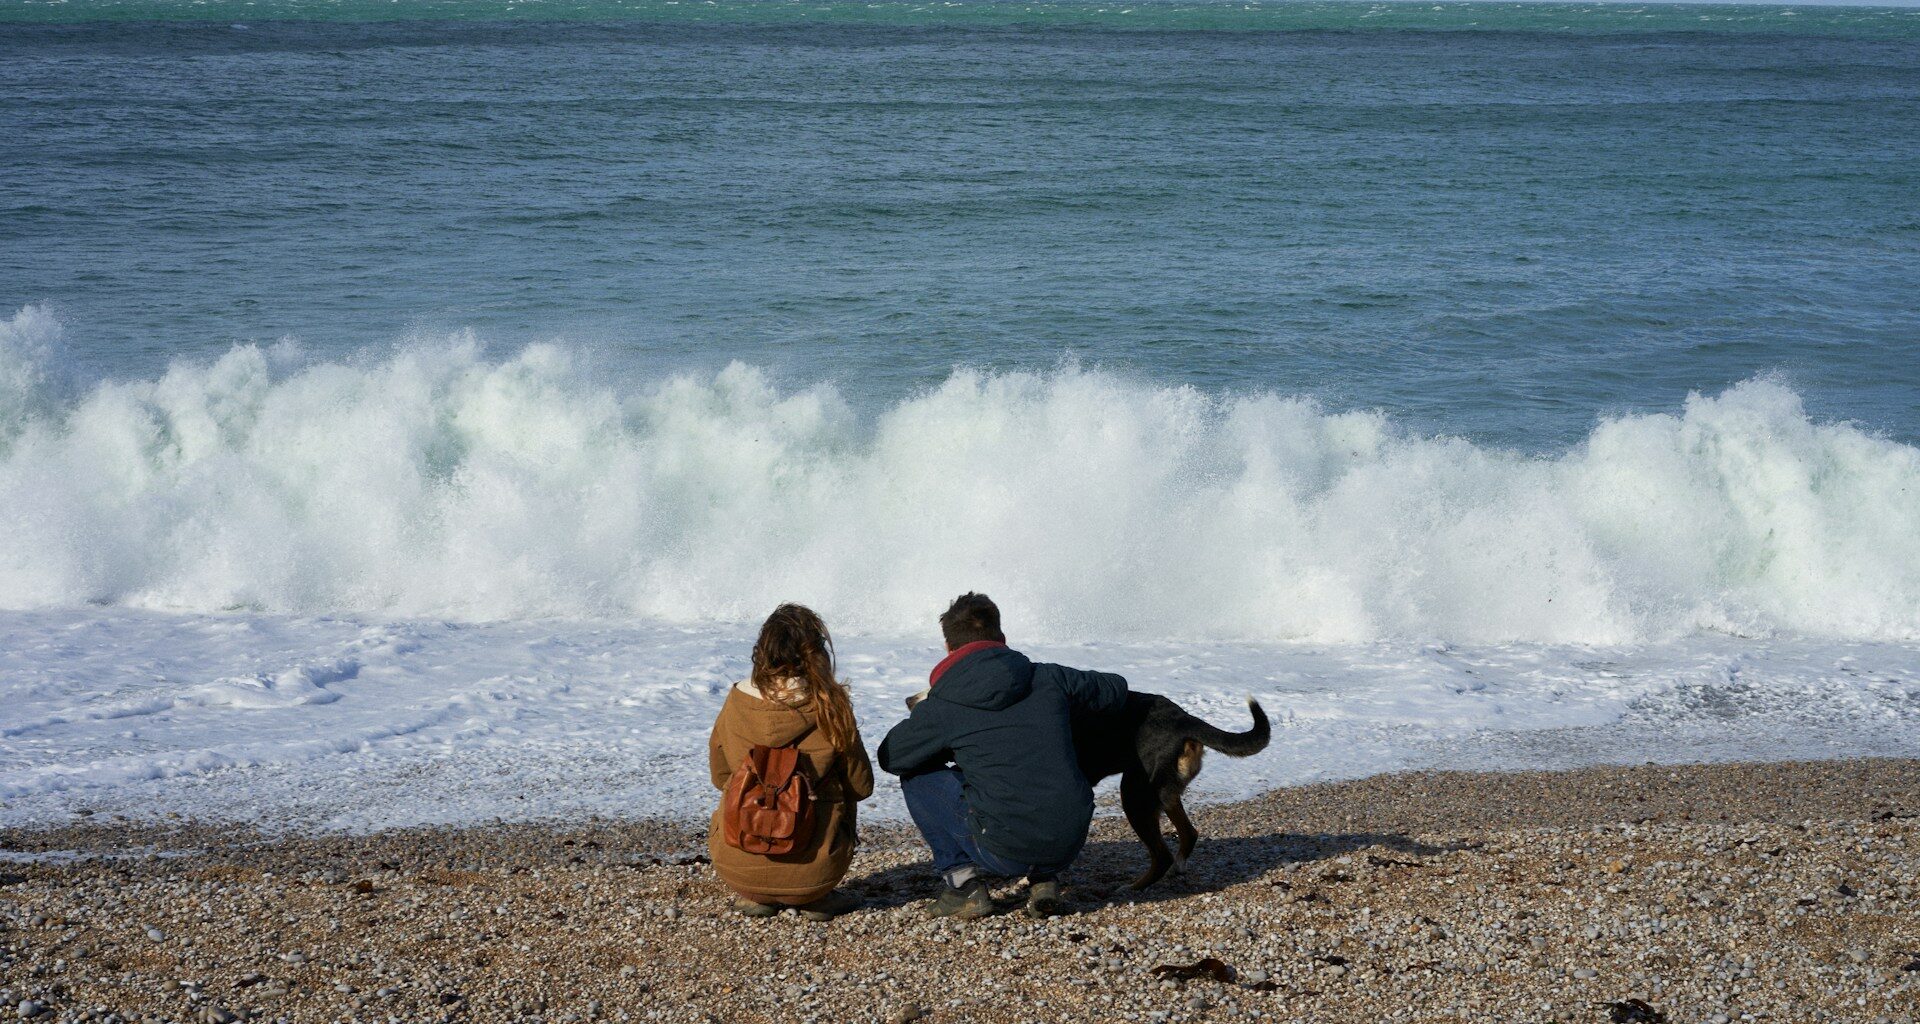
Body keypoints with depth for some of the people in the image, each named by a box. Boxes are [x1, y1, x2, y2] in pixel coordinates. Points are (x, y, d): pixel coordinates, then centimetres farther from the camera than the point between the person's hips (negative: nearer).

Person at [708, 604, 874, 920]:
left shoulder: (737, 702, -5)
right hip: (813, 869, -1)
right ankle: (816, 899, 14)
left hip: (737, 867, 1)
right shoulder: (831, 707, -9)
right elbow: (861, 786, 2)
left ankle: (755, 896, 17)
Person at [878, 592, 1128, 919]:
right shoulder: (1050, 678, 7)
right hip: (1069, 847, 4)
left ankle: (963, 883, 9)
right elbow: (1116, 690, 23)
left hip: (1005, 853, -4)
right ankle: (1044, 880, 19)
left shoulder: (941, 707, -2)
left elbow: (890, 757, 12)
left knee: (916, 777, 15)